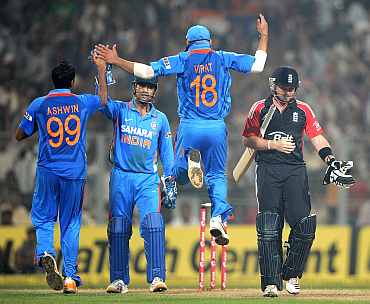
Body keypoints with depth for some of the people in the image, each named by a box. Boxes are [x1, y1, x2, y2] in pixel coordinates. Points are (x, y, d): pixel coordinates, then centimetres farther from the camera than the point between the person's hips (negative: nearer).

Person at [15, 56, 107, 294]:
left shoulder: (39, 105, -3)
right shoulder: (82, 103, 1)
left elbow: (20, 135, 6)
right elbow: (103, 98, 23)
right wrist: (102, 69, 32)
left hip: (47, 172, -1)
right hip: (75, 174, 1)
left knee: (43, 219, 11)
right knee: (71, 224, 8)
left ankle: (46, 254, -19)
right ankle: (71, 278, 4)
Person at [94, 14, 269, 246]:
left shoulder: (183, 60, 2)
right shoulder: (224, 58, 6)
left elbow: (147, 70, -6)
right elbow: (257, 65, 12)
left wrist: (116, 61, -2)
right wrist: (264, 36, 25)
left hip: (189, 128, -1)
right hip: (217, 129, 1)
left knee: (179, 175, 12)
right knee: (217, 176, 12)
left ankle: (190, 160, -24)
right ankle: (219, 217, -12)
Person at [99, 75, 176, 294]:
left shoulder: (161, 119, 11)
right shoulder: (120, 110, 6)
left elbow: (166, 153, 13)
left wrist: (171, 184, 7)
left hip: (148, 180, 0)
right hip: (121, 177, 0)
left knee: (153, 225, -16)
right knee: (118, 229, 0)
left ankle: (157, 278, -18)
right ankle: (119, 280, 7)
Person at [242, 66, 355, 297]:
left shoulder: (303, 110, 13)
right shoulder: (260, 109, 7)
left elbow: (317, 137, 6)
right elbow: (248, 140, 4)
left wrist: (330, 159, -10)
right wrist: (273, 144, -10)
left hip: (296, 170, 2)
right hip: (268, 171, -2)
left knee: (304, 224, -10)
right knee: (269, 229, -8)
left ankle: (291, 275, 7)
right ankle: (271, 282, -7)